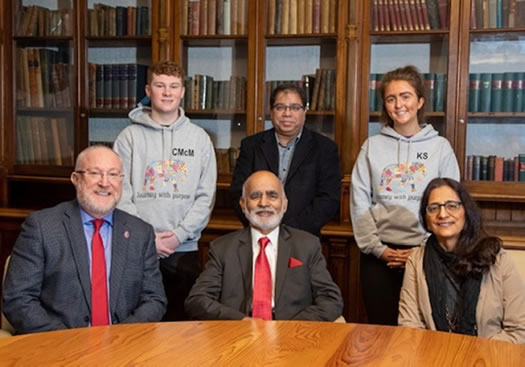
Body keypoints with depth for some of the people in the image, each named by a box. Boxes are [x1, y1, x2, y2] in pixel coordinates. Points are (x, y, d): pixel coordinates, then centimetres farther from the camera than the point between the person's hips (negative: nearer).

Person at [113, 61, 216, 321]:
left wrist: (179, 234, -8)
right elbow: (120, 194, -2)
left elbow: (205, 196, 3)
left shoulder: (199, 138, 7)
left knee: (181, 317, 7)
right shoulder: (130, 137, 3)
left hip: (185, 249, 1)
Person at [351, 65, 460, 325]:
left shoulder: (440, 147, 3)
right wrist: (377, 247, -7)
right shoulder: (372, 146, 4)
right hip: (378, 254, 1)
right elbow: (359, 201, 1)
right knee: (381, 326, 6)